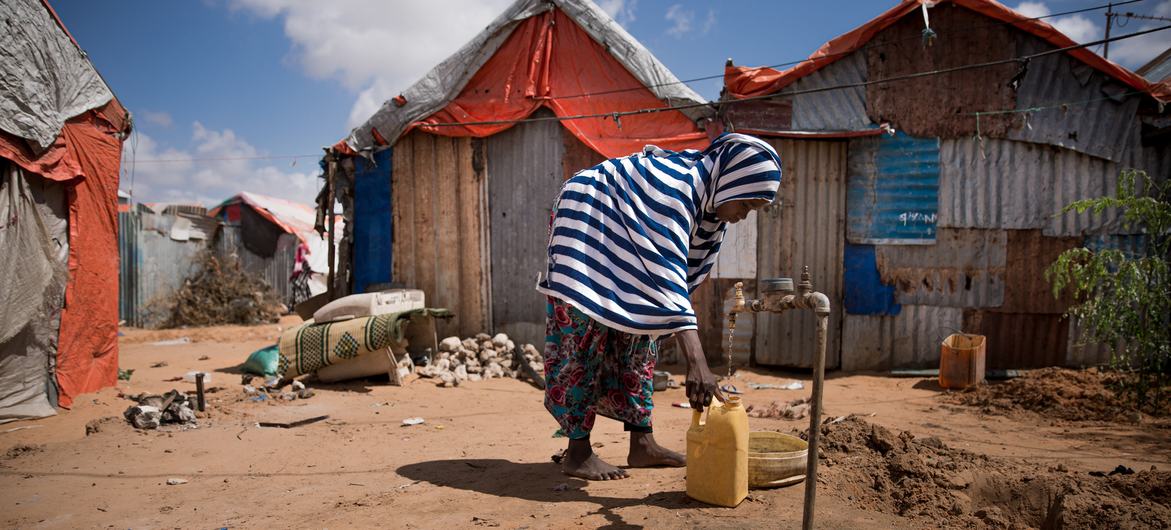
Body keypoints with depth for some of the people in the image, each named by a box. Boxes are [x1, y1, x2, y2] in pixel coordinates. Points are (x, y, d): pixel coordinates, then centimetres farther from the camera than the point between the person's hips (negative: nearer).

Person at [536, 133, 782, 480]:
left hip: (623, 251, 9)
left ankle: (642, 444, 8)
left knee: (638, 337, 4)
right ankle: (577, 452, -4)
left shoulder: (708, 195, -7)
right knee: (586, 338, -11)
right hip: (586, 224, -9)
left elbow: (687, 269, 4)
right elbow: (666, 272, -44)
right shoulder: (675, 185, -35)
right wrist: (696, 362, -48)